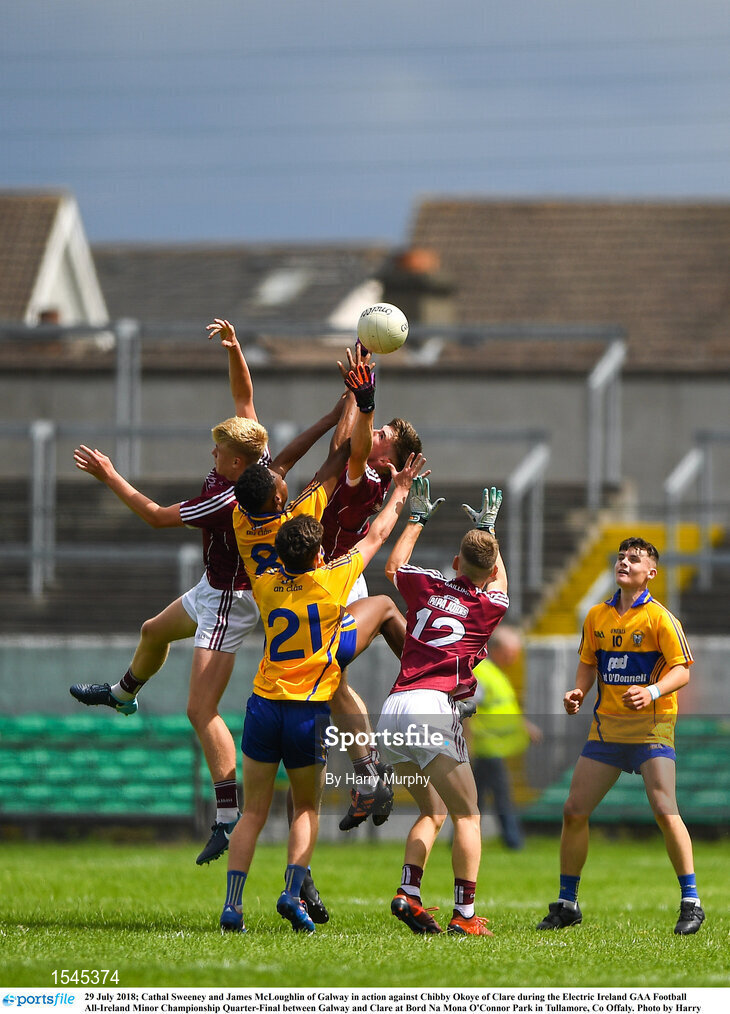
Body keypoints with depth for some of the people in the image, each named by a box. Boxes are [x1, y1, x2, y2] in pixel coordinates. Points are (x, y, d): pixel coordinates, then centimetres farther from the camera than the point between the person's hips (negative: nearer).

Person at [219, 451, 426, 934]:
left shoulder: (265, 584, 1)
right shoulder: (331, 582, -7)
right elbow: (375, 537, 7)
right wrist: (401, 491, 22)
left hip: (265, 705, 2)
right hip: (309, 711, -2)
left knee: (254, 812, 6)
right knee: (306, 809, 13)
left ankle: (232, 904, -4)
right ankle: (294, 891, -7)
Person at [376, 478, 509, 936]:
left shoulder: (427, 586, 13)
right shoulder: (489, 606, 6)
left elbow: (393, 566, 37)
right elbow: (499, 583, 33)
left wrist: (417, 517, 44)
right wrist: (488, 529, 42)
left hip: (393, 710, 5)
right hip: (433, 708, -5)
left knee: (433, 812, 18)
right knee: (467, 815, 2)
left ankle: (408, 894, 0)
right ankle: (465, 914, -7)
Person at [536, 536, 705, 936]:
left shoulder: (659, 618, -7)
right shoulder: (597, 616, 10)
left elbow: (682, 670, -10)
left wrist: (653, 692, -27)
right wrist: (578, 692, 1)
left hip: (652, 725, -5)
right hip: (606, 726, 5)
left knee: (664, 810, -17)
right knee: (574, 810, 1)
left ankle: (691, 903, -8)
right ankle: (566, 903, 14)